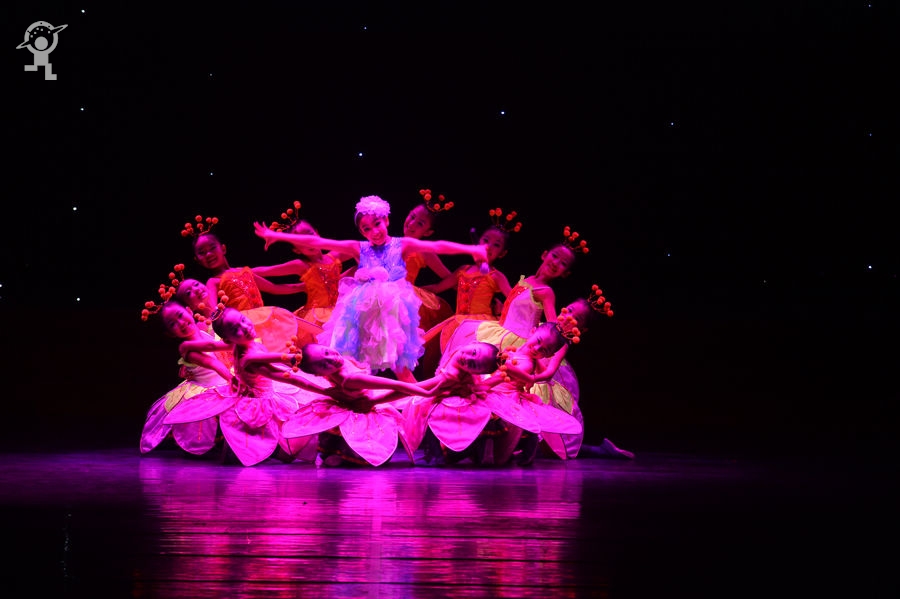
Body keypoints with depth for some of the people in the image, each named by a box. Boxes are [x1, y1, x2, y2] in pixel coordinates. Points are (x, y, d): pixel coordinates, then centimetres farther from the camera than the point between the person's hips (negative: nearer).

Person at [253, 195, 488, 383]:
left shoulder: (401, 245, 2)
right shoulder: (359, 249, 7)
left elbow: (437, 246, -11)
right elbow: (317, 242, 4)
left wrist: (470, 249, -25)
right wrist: (277, 236, 1)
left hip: (392, 309, -3)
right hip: (363, 311, 3)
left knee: (400, 366, -5)